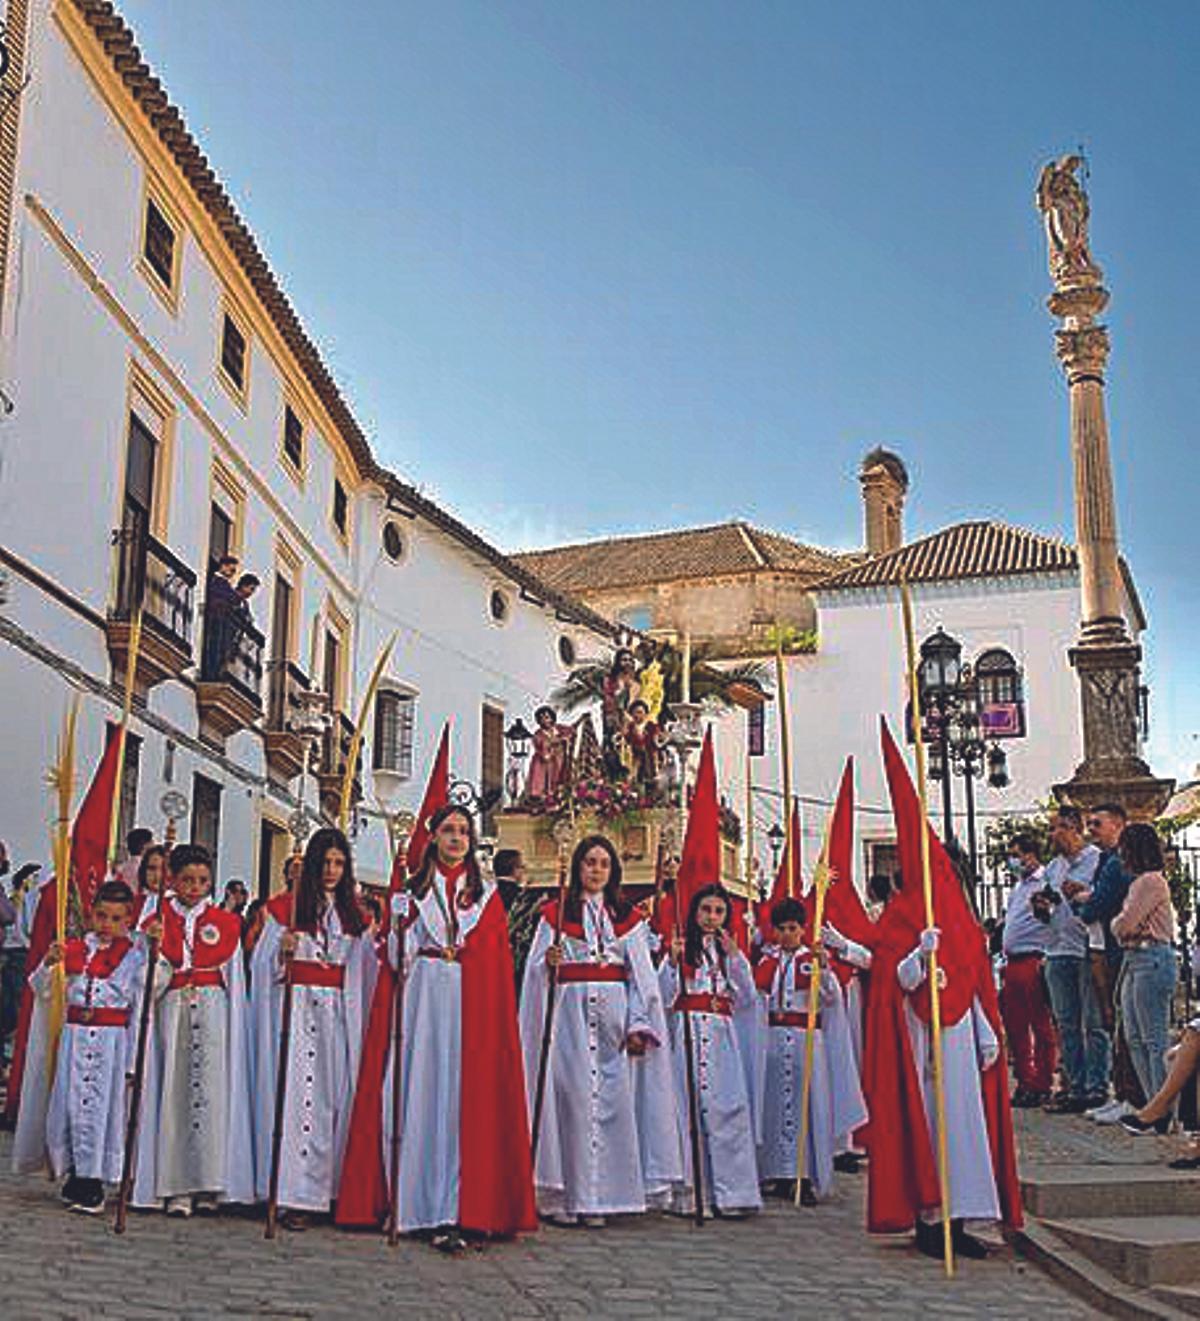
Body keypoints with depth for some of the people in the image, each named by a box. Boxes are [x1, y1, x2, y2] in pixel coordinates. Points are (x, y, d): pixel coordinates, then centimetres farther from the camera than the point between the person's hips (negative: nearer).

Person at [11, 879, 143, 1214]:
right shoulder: (74, 949, 6)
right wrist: (48, 963, -13)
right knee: (70, 1102, 4)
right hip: (76, 1036, 2)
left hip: (112, 1039, -2)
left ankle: (93, 1181, 8)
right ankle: (76, 1176, 19)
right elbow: (40, 989, 7)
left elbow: (140, 1005, 2)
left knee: (102, 1104, -1)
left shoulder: (134, 955, 1)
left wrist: (135, 1054, -2)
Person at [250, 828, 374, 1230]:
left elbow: (365, 972, 15)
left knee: (333, 1095, 1)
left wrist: (380, 942, -2)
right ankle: (294, 1195, -7)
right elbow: (263, 964, 3)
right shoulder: (286, 907, 4)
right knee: (296, 1090, -8)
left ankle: (324, 1187, 9)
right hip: (295, 1010, -3)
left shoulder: (353, 913, 14)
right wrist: (282, 951, -16)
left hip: (338, 1014, 3)